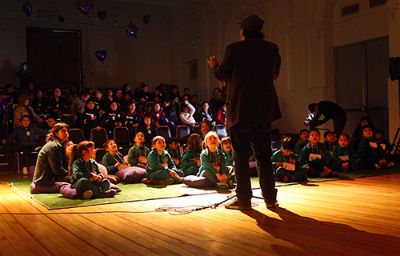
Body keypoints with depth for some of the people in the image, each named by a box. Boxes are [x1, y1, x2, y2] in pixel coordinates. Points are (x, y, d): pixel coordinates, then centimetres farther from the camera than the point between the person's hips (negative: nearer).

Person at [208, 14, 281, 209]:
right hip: (264, 110, 4)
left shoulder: (234, 49, -8)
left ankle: (243, 199, 6)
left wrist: (214, 65, 20)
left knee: (240, 156, 4)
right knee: (264, 156, 11)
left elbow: (222, 75, 0)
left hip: (240, 111, -4)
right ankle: (270, 198, 13)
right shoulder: (272, 49, 3)